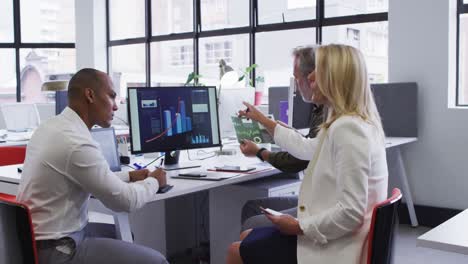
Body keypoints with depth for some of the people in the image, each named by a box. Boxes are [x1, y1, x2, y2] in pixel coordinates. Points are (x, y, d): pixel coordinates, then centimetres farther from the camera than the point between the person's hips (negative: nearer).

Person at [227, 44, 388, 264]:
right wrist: (262, 120, 34)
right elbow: (307, 148, 25)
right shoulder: (347, 123, 7)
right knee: (247, 237, 21)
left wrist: (298, 227, -16)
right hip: (328, 235, 10)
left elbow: (351, 212, -30)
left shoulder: (348, 129, -25)